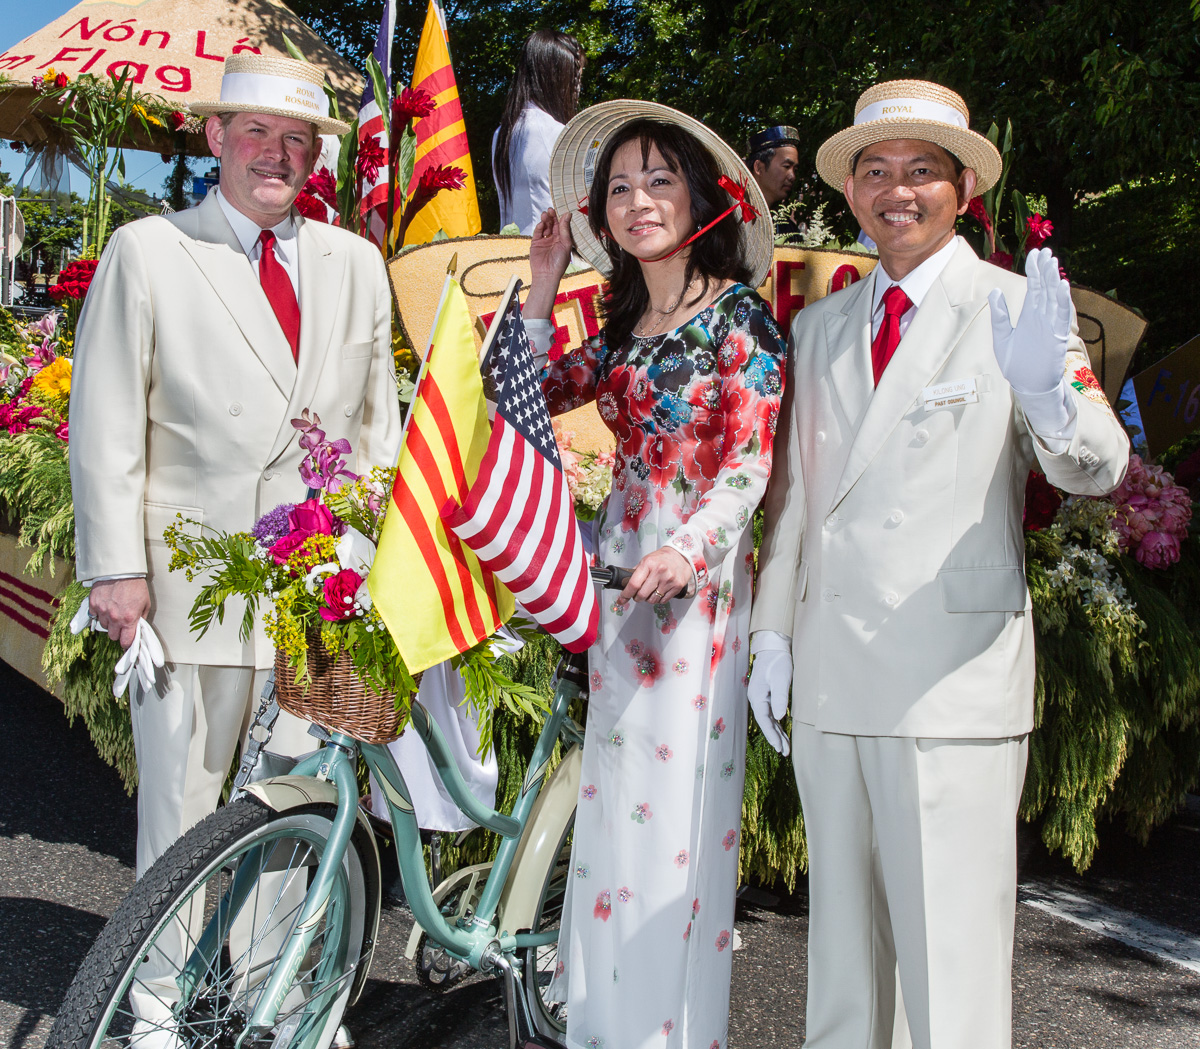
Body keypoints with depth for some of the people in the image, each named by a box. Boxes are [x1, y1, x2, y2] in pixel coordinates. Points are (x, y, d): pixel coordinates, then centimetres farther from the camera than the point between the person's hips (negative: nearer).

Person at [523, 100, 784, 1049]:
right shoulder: (628, 323, 14)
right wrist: (543, 286, 13)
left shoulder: (740, 315, -5)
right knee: (614, 791, 10)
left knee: (676, 795, -3)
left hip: (697, 574, -6)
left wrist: (687, 552, -26)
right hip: (619, 572, 6)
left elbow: (751, 466, -11)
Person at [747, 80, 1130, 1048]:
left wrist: (1047, 395, -33)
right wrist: (772, 634, 9)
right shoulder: (820, 327, 15)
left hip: (954, 680, -4)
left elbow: (1097, 468, -11)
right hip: (829, 679, 5)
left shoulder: (1016, 310, 0)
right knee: (842, 935, 15)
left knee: (952, 951, -2)